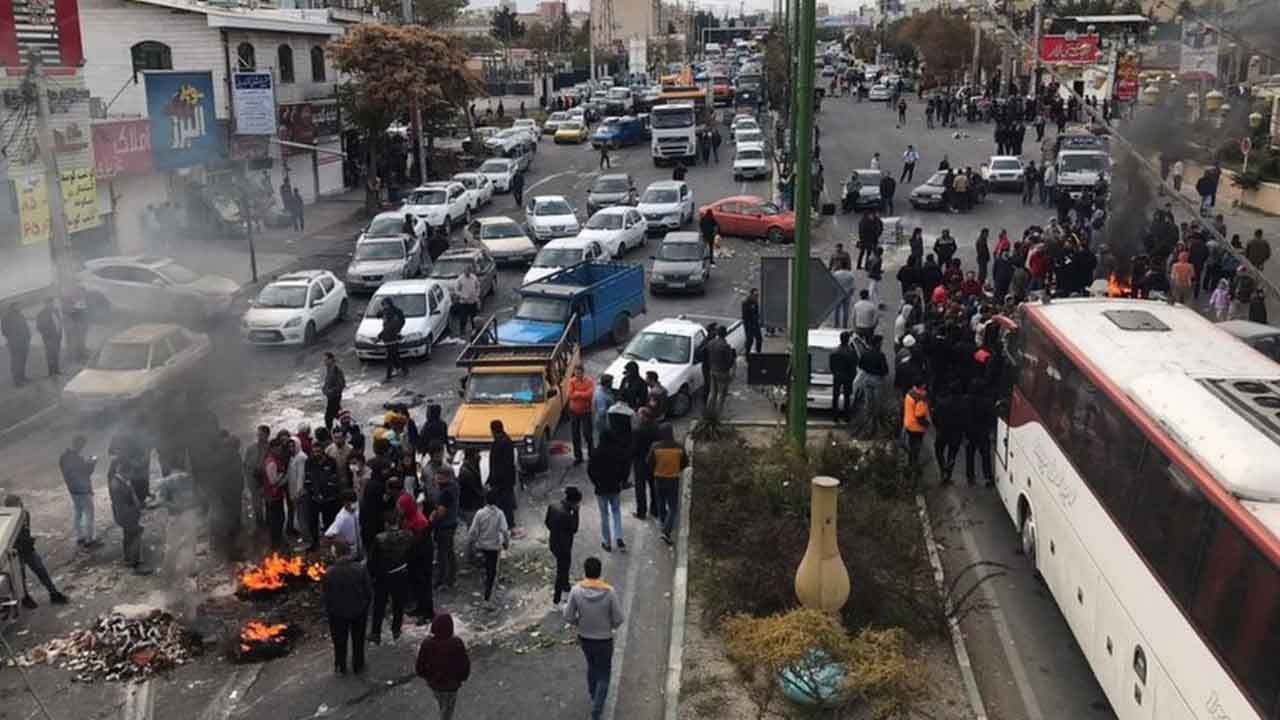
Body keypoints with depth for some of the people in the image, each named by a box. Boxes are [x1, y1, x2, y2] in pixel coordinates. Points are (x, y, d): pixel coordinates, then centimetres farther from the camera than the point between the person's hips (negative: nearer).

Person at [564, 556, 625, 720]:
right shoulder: (609, 592, -24)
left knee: (592, 666, 31)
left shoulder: (576, 590, -20)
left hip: (584, 638, 3)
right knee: (603, 676, 15)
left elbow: (568, 616, -12)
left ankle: (594, 697, 52)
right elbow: (618, 619, -16)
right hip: (604, 640, -3)